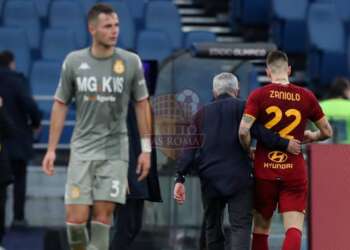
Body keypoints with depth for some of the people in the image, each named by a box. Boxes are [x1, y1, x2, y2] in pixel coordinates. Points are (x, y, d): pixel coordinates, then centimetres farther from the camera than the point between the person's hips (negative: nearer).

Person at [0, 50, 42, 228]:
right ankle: (18, 217, 4)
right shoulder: (16, 81, -12)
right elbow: (29, 104, -20)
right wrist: (36, 122, -3)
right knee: (19, 178, 7)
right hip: (17, 138, -3)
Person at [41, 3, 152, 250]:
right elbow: (61, 105, 8)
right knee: (75, 220, -7)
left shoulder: (131, 62, -1)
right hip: (82, 149, 1)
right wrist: (51, 149, 5)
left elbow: (142, 104, 7)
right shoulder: (73, 61, 0)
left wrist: (146, 149, 4)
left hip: (115, 151, -1)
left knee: (102, 217, -7)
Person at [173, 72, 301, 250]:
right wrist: (285, 144, -11)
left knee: (213, 228, 16)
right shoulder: (242, 108, 4)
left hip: (209, 180, 4)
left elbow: (190, 147, 7)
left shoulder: (202, 113, 15)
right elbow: (260, 132, -13)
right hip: (239, 178, -4)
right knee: (241, 226, -8)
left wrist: (180, 178, 2)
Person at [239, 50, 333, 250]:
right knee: (294, 229, -5)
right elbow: (327, 132, 11)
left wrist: (249, 152, 4)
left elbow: (244, 131, -15)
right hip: (295, 173, 0)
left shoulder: (258, 95, -4)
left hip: (264, 171, 0)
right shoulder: (306, 97, 2)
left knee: (261, 229, 14)